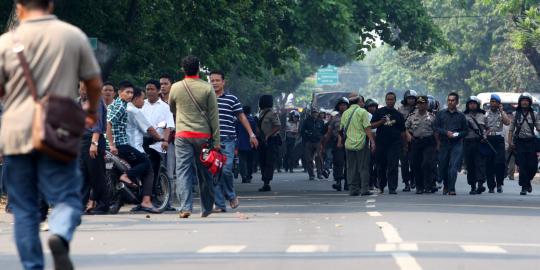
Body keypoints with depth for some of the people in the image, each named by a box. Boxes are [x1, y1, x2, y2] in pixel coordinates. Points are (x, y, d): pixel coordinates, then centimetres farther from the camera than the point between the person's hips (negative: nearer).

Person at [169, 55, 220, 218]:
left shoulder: (176, 88, 1)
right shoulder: (207, 89, -3)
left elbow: (172, 110, 18)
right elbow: (214, 116, -2)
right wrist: (216, 140, 1)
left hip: (182, 135, 0)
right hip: (203, 135, 0)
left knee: (183, 171, -2)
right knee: (205, 172, 10)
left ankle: (185, 207, -15)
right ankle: (207, 208, 18)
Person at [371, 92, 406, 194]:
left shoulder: (398, 115, 11)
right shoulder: (379, 112, 9)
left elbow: (402, 131, 12)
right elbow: (372, 125, 5)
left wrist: (403, 144, 7)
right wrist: (381, 122, -13)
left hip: (394, 144, -1)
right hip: (381, 143, 1)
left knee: (393, 167, -8)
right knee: (381, 166, 7)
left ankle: (392, 188, -9)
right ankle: (381, 186, 24)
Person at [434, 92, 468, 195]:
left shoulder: (461, 115, 7)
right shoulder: (441, 114, 9)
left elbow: (465, 131, 8)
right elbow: (436, 127, 4)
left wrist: (457, 134, -11)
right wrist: (446, 133, -11)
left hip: (457, 144, -2)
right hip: (444, 143, 2)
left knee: (453, 167, -15)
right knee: (442, 167, 9)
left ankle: (451, 189, -14)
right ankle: (446, 185, 34)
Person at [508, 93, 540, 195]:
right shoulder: (516, 114, 7)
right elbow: (511, 129, 6)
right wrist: (510, 142, -3)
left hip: (530, 142, 1)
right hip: (519, 142, -1)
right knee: (522, 166, -5)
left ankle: (527, 180, 26)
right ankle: (524, 187, 0)